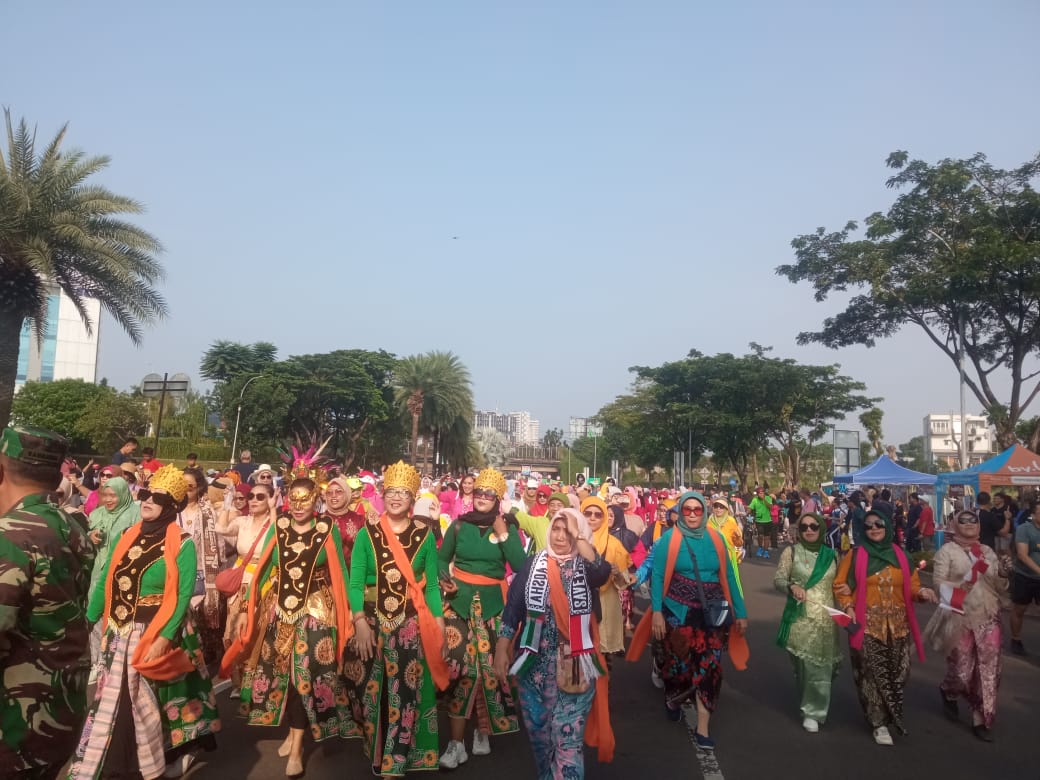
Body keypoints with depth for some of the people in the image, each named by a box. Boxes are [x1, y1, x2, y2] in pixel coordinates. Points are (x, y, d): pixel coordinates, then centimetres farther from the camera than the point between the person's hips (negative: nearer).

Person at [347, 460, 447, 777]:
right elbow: (355, 582, -4)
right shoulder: (367, 532, 0)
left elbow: (432, 584, 4)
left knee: (405, 694, -1)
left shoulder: (424, 535, 2)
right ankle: (378, 754, 28)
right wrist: (360, 623, -14)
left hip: (412, 625, 0)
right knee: (373, 691, 7)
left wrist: (439, 625, -3)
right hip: (373, 622, 0)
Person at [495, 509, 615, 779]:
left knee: (568, 739, -3)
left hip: (574, 666, -2)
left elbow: (602, 573, -26)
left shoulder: (586, 566, -1)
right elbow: (512, 608, 2)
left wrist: (578, 535, -21)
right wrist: (501, 651, -2)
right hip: (535, 664, 2)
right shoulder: (533, 564, 2)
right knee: (538, 733, 17)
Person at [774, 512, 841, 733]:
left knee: (822, 666, 2)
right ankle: (811, 709, 19)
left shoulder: (831, 555, 9)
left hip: (825, 619, 2)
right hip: (800, 618, -2)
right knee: (805, 666, -1)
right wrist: (791, 586, -23)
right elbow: (778, 579, -3)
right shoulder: (791, 552, 1)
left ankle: (814, 711, 17)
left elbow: (836, 585, 19)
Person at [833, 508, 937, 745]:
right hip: (868, 625, -3)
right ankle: (879, 722, 12)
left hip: (897, 624, 3)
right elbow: (841, 585, 0)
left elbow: (911, 585, 9)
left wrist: (921, 592, -12)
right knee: (874, 674, 0)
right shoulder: (856, 555, -2)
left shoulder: (900, 554, 8)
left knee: (898, 673, 7)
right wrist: (848, 607, -13)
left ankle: (893, 715, 28)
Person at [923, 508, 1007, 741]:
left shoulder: (988, 552, 12)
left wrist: (1004, 574, -6)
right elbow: (939, 584, -8)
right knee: (962, 672, 3)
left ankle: (981, 720, 15)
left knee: (989, 671, 0)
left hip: (988, 619, 4)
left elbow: (1000, 588, 13)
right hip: (960, 619, -4)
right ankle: (948, 691, 37)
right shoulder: (946, 551, -3)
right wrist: (960, 587, -22)